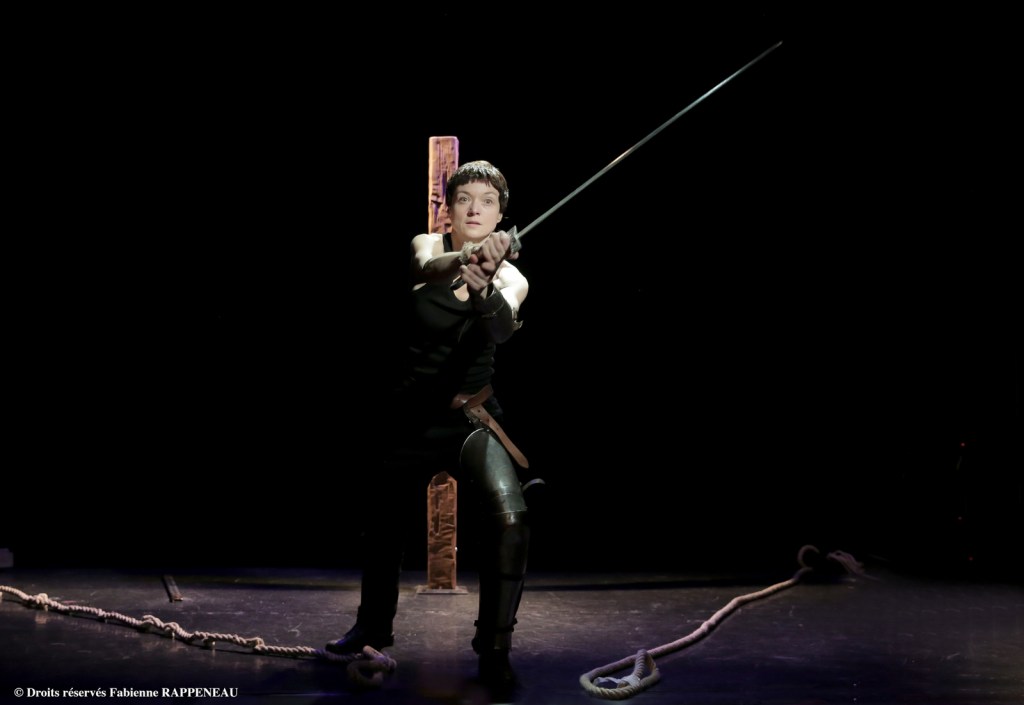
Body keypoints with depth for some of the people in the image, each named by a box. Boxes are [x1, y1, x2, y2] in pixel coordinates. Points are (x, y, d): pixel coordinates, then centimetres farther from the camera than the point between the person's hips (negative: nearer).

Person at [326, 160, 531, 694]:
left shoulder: (509, 277, -6)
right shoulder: (427, 246, -3)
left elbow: (500, 330, -28)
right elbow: (428, 267, -28)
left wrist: (485, 290, -51)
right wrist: (467, 257, -51)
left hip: (471, 416, -2)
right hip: (413, 414, 2)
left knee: (509, 518, -24)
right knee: (380, 523, 12)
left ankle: (495, 649, -8)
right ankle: (374, 627, 40)